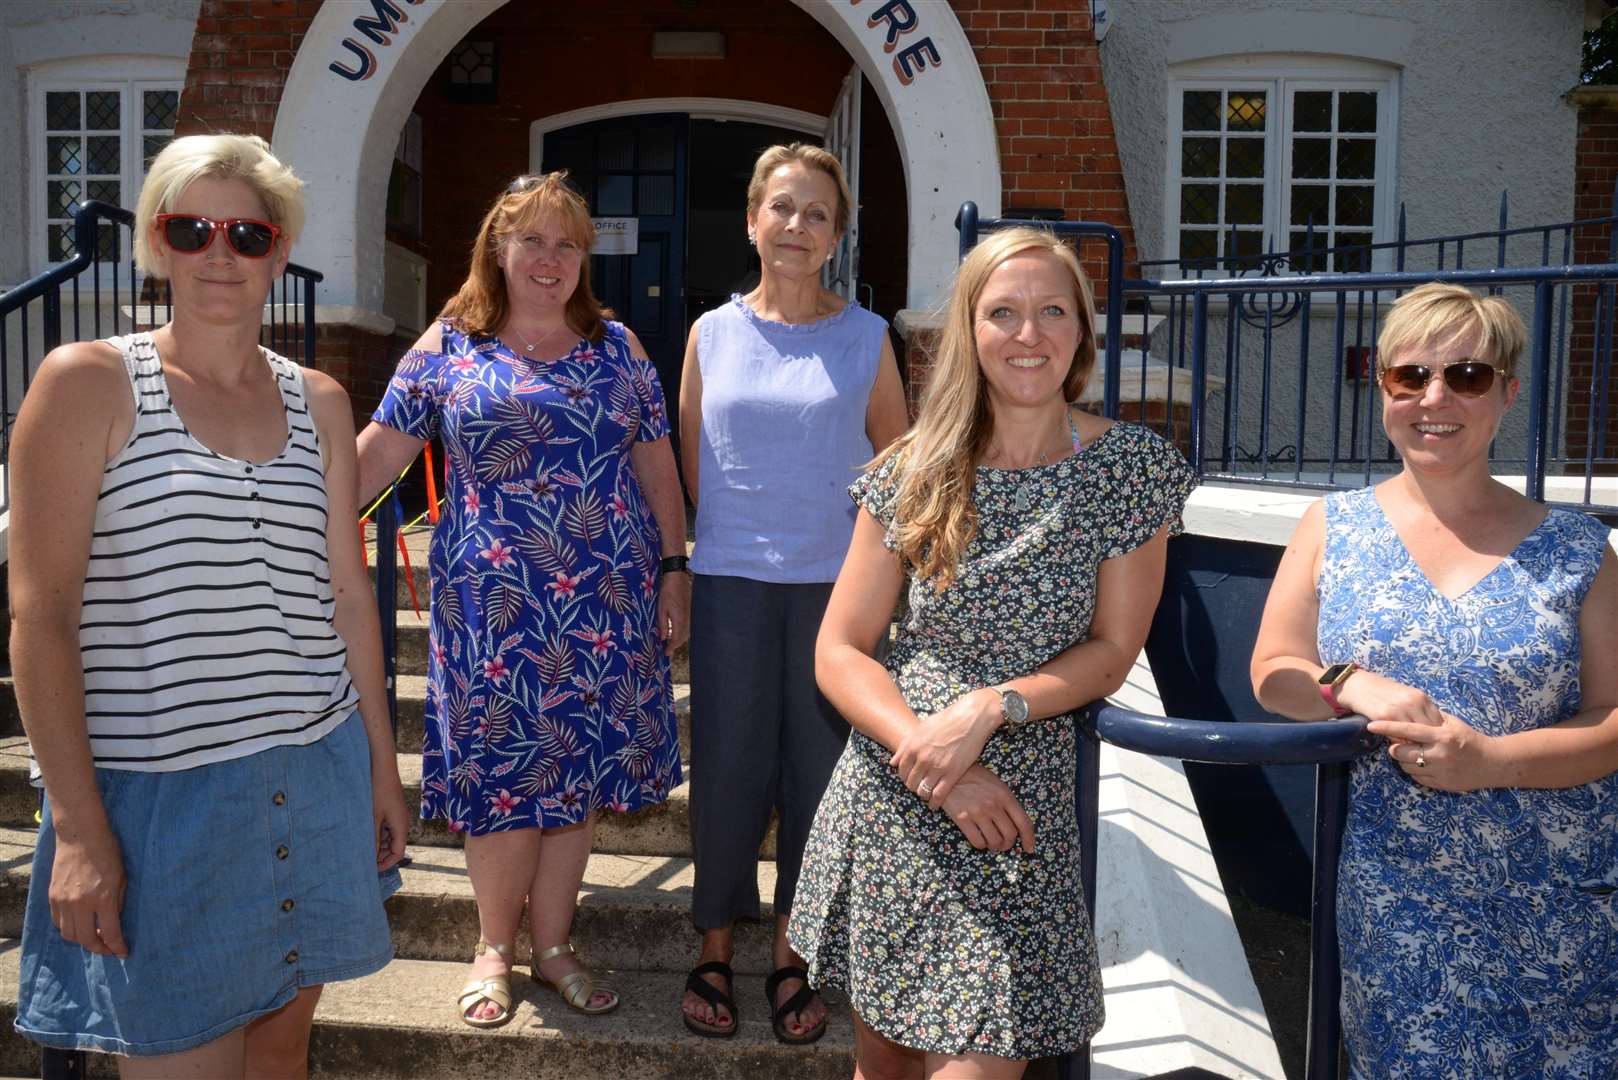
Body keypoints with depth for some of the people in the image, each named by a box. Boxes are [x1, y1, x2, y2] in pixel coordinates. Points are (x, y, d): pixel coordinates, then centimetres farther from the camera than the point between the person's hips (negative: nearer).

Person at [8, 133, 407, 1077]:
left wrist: (383, 767, 12)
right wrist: (78, 827, -12)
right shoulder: (89, 382, -5)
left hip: (314, 778, 5)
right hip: (155, 789, -4)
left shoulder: (318, 401, 8)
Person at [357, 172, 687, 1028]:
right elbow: (378, 450, 1)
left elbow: (656, 465, 8)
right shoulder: (449, 345, 3)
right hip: (492, 600, -1)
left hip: (603, 603, 2)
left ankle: (553, 949, 25)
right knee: (500, 770, 3)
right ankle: (494, 949, 24)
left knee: (577, 770, 9)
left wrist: (672, 569, 4)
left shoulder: (616, 347, 7)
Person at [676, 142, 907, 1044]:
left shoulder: (866, 337, 3)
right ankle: (716, 950, 25)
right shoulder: (713, 333, 6)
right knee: (727, 766, 6)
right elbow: (690, 466, 12)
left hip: (835, 587, 0)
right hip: (732, 581, 1)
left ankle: (792, 958, 23)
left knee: (819, 769, 5)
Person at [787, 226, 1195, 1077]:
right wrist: (930, 754, -16)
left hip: (1018, 810, -1)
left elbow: (1112, 647, -2)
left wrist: (989, 707, -17)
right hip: (886, 799, 2)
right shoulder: (914, 471, -1)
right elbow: (838, 653, -1)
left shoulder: (1134, 469, -3)